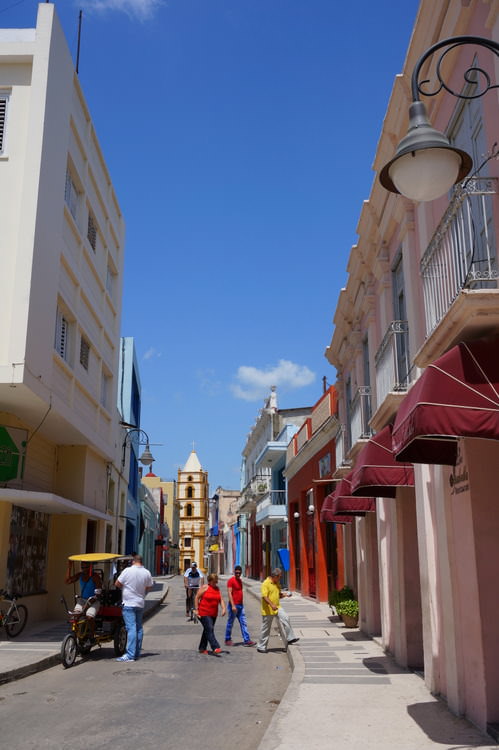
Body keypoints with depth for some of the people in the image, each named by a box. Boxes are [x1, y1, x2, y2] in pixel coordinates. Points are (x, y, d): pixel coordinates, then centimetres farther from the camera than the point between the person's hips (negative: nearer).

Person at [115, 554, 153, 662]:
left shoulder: (128, 571, -12)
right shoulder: (147, 573, 1)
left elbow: (117, 583, -5)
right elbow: (149, 587, 10)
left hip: (129, 604, -5)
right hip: (140, 604, 5)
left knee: (131, 628, -10)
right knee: (139, 628, 13)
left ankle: (130, 655, -14)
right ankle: (137, 653, 20)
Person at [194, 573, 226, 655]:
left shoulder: (217, 588, 11)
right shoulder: (205, 587, -7)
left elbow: (221, 599, 8)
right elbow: (197, 597, -7)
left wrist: (223, 608, -8)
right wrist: (196, 609, -11)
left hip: (213, 614, 7)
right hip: (204, 613, -7)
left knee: (207, 630, 12)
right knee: (209, 630, -13)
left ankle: (202, 648, 21)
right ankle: (215, 648, -16)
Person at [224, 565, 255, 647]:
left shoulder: (240, 580, 13)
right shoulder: (231, 580, -11)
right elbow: (229, 593, -18)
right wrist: (233, 605, -24)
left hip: (240, 605, 7)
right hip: (233, 605, -7)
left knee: (243, 623, 3)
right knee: (230, 623, 4)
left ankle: (247, 640, 2)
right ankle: (227, 640, 15)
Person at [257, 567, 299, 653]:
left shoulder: (277, 583, 11)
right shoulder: (265, 583, -14)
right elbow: (264, 596, -23)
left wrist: (285, 595, 1)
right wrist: (271, 604, -36)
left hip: (277, 607, 6)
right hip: (268, 610, -6)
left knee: (285, 618, -18)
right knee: (266, 628, 3)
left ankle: (290, 638, -13)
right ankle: (261, 646, 17)